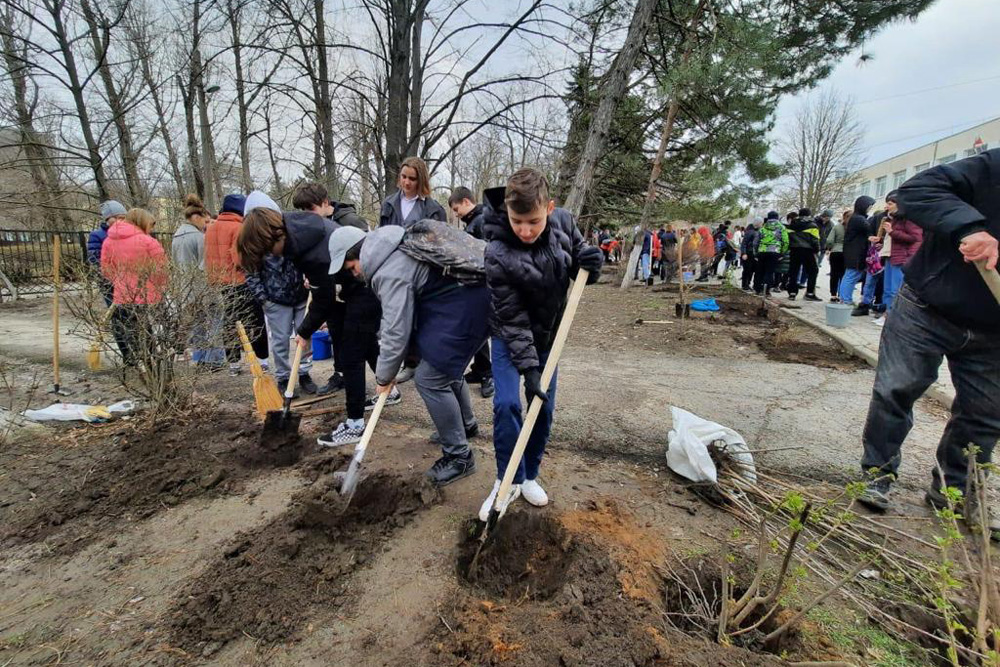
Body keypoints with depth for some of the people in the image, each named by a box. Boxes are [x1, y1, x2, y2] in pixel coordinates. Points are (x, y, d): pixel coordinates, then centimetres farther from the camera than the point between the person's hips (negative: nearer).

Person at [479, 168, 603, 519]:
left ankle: (529, 475, 26)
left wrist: (590, 262, -23)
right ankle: (508, 480, 8)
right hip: (510, 336, -3)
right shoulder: (498, 254, -28)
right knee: (506, 404, -14)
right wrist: (529, 367, -25)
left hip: (548, 334, 4)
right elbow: (512, 320, -24)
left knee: (544, 406, 6)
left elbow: (578, 265, 1)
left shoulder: (564, 222, -17)